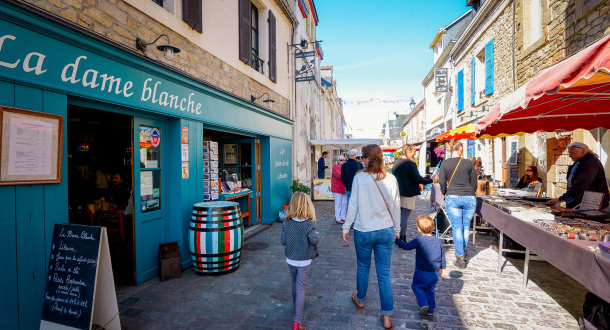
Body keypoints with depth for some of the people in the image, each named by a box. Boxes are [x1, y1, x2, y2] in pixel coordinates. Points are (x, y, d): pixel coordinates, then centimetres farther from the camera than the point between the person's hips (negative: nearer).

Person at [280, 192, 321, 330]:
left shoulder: (287, 223, -11)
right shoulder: (308, 225, -21)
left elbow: (283, 241, -7)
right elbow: (315, 240, -20)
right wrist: (317, 234, -1)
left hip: (290, 260, 4)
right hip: (304, 262, -4)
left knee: (295, 283, 26)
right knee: (301, 287, 4)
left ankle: (296, 304, 49)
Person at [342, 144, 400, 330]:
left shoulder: (359, 178, -13)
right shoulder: (391, 179, -4)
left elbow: (353, 205, -9)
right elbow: (396, 208, 3)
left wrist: (346, 227, 3)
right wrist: (396, 230, 16)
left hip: (363, 231, -2)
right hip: (386, 232, 2)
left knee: (363, 267, 19)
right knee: (384, 273, 10)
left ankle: (360, 300, 42)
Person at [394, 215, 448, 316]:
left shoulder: (419, 240, -17)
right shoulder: (438, 241, 1)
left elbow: (406, 246, -13)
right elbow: (442, 256, 11)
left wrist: (397, 240, 3)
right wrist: (442, 269, 26)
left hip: (422, 272, -5)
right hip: (435, 273, 6)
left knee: (416, 286, 15)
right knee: (430, 290, 21)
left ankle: (424, 304, -1)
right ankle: (431, 310, 27)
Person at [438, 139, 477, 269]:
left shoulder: (445, 163, -1)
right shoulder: (469, 164, 2)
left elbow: (442, 183, 0)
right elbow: (474, 184, 7)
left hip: (453, 198, -1)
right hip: (469, 198, 2)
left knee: (457, 228, 3)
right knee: (466, 227, 14)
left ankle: (460, 258, 6)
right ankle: (463, 252, 29)